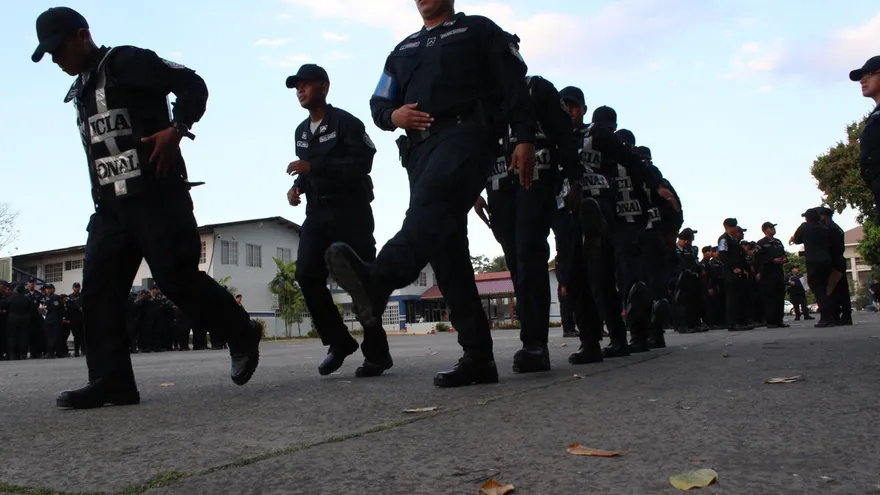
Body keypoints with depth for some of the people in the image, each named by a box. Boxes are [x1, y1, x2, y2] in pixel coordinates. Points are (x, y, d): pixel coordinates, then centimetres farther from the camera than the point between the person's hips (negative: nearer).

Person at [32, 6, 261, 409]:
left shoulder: (127, 62, -2)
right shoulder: (80, 91, 23)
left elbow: (191, 84, -6)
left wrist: (176, 129, -20)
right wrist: (101, 193, 18)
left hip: (157, 196, -8)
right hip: (110, 206, 9)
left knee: (177, 278, -13)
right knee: (98, 289, -1)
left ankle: (242, 334, 7)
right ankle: (111, 381, 0)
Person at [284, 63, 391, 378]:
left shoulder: (346, 122, -7)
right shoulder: (301, 132, 18)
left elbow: (363, 163, -20)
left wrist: (313, 167, -25)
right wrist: (298, 187, 5)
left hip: (351, 210, -7)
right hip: (317, 212, 7)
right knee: (307, 275, -9)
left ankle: (376, 353, 3)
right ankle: (339, 341, 5)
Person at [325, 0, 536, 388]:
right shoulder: (403, 50, 31)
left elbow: (514, 85, 6)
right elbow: (378, 104, 26)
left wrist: (524, 138, -7)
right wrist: (394, 116, 1)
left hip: (466, 132, -5)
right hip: (419, 147, 6)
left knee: (432, 201, -36)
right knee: (446, 247, -6)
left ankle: (378, 278, -63)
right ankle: (478, 355, -6)